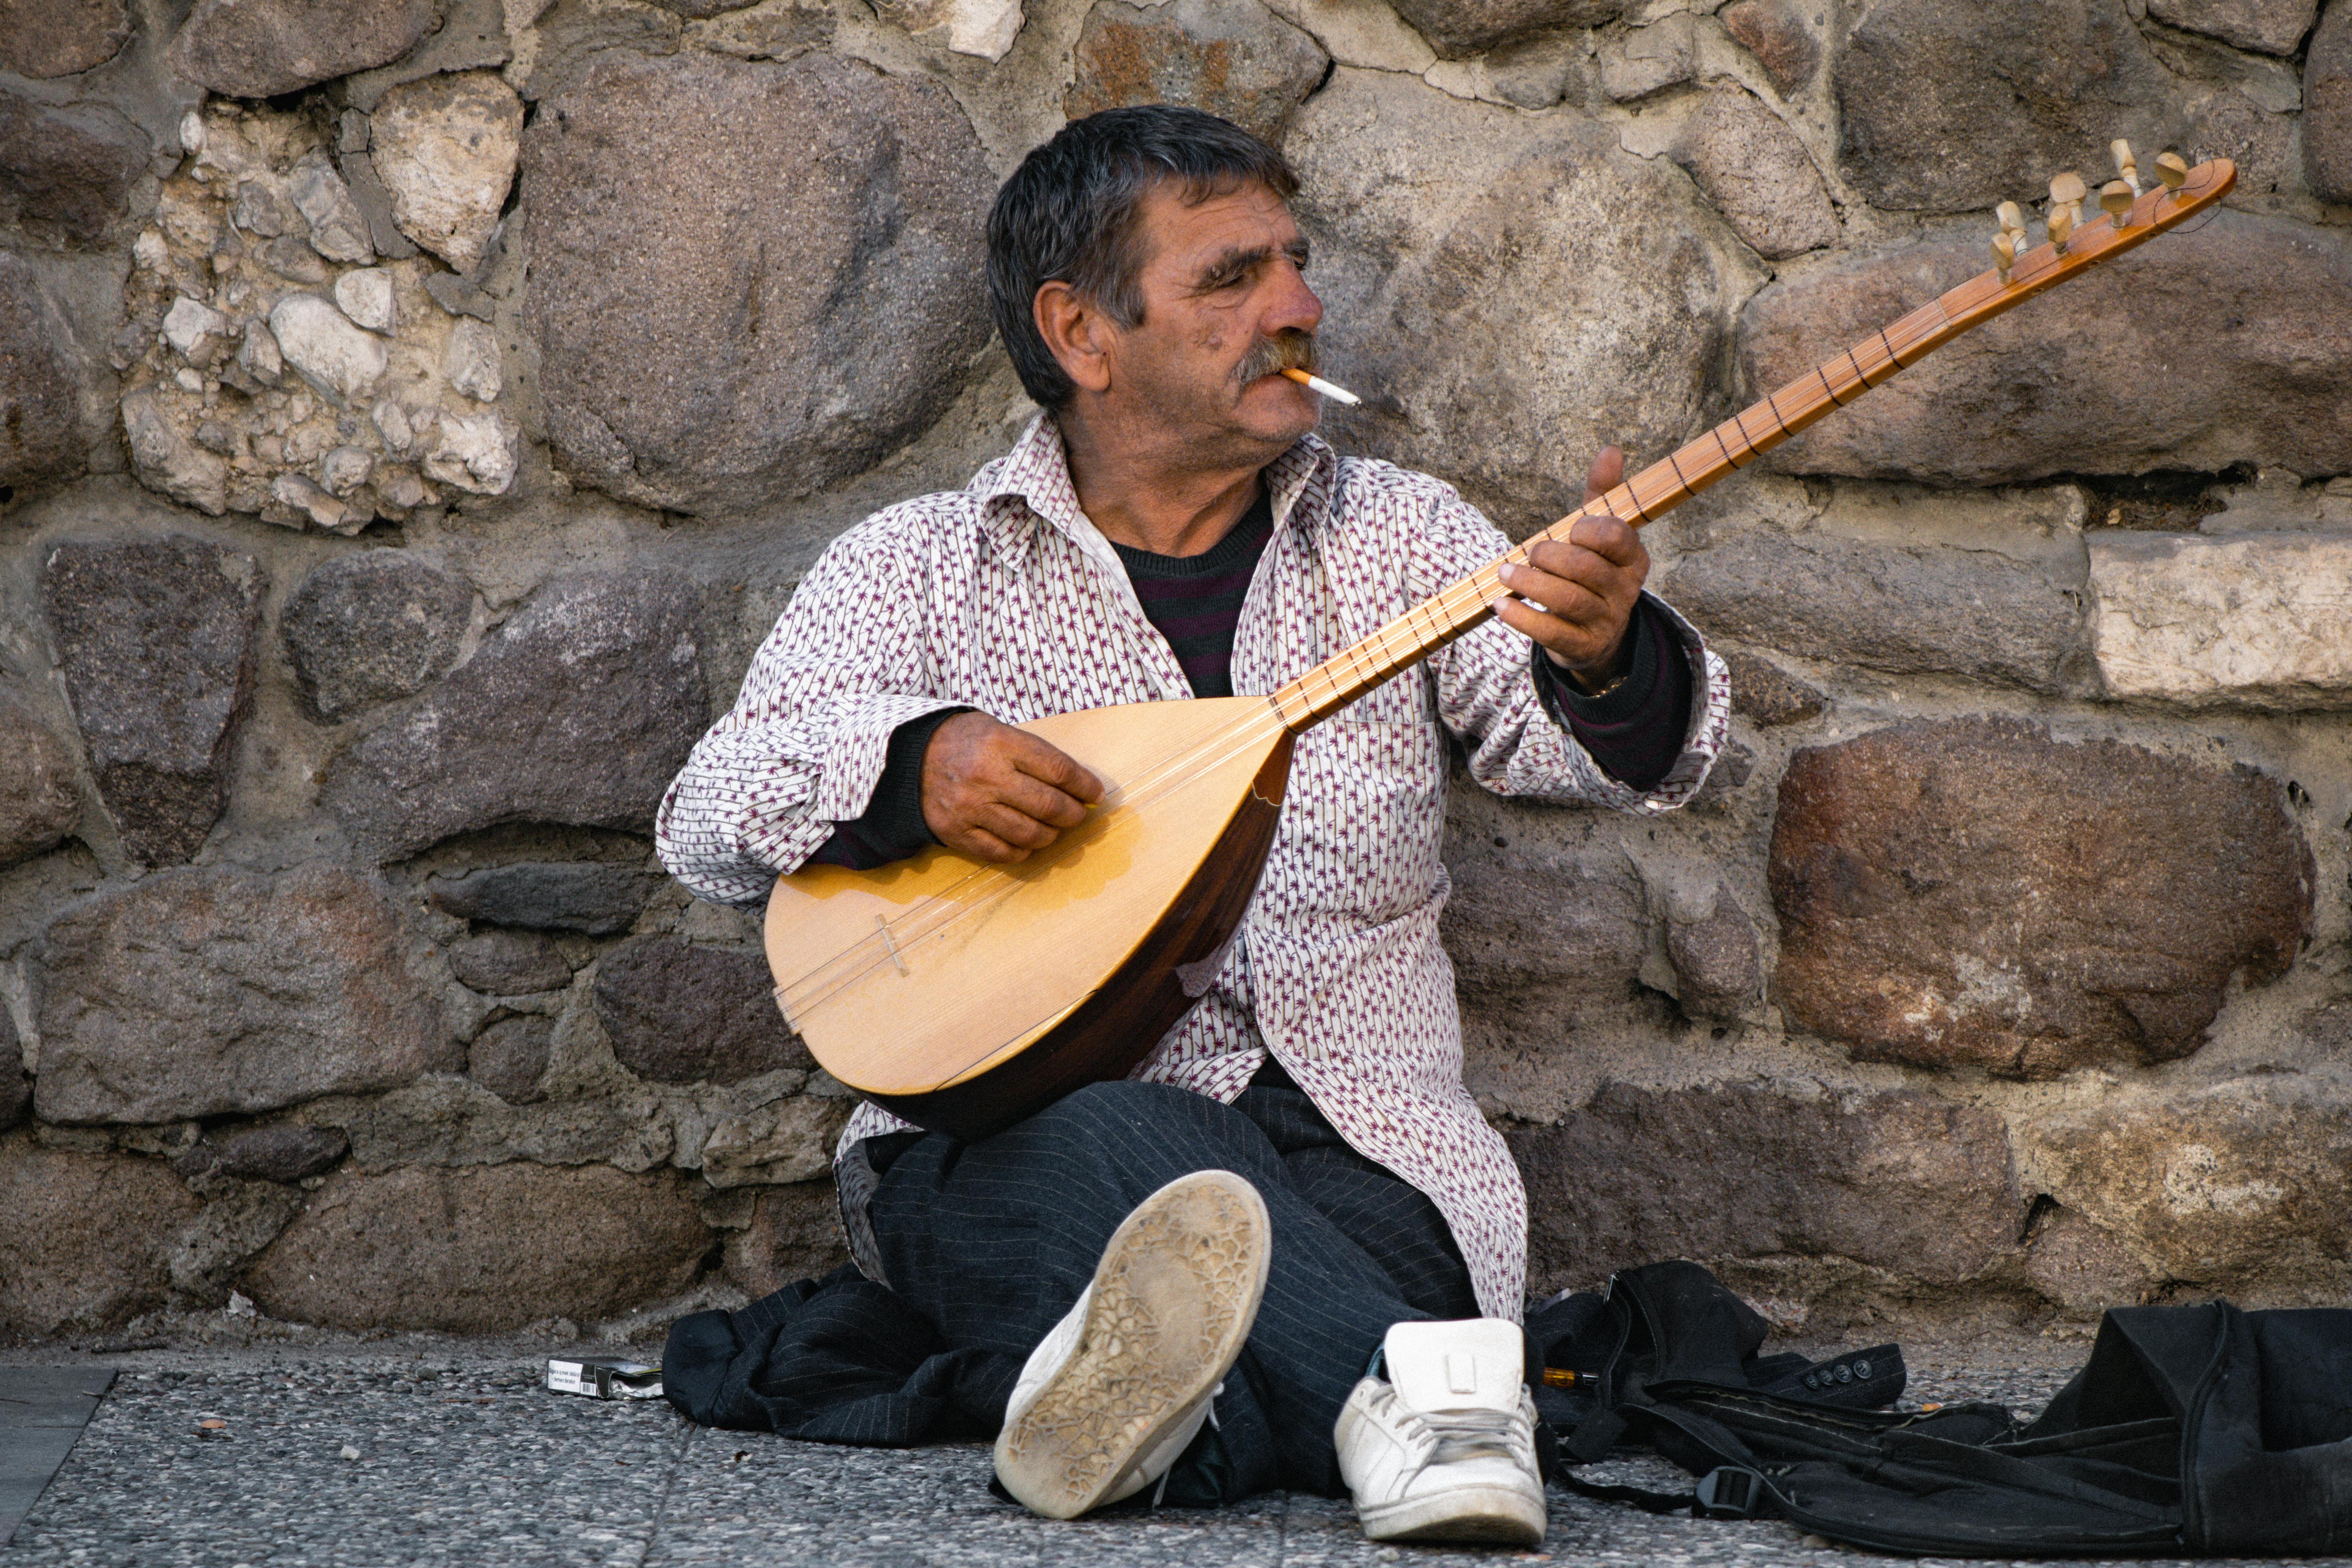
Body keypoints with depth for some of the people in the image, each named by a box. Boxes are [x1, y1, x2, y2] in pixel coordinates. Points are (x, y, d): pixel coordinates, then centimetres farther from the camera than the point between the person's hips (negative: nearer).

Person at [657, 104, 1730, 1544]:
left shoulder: (1398, 536, 13)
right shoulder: (918, 566, 10)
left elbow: (1567, 742, -1)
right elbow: (712, 817, 0)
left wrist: (1605, 661, -26)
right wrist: (914, 762, -20)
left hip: (1362, 1154, 2)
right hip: (1016, 1142, -1)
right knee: (1110, 1151, -37)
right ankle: (1421, 1394, -54)